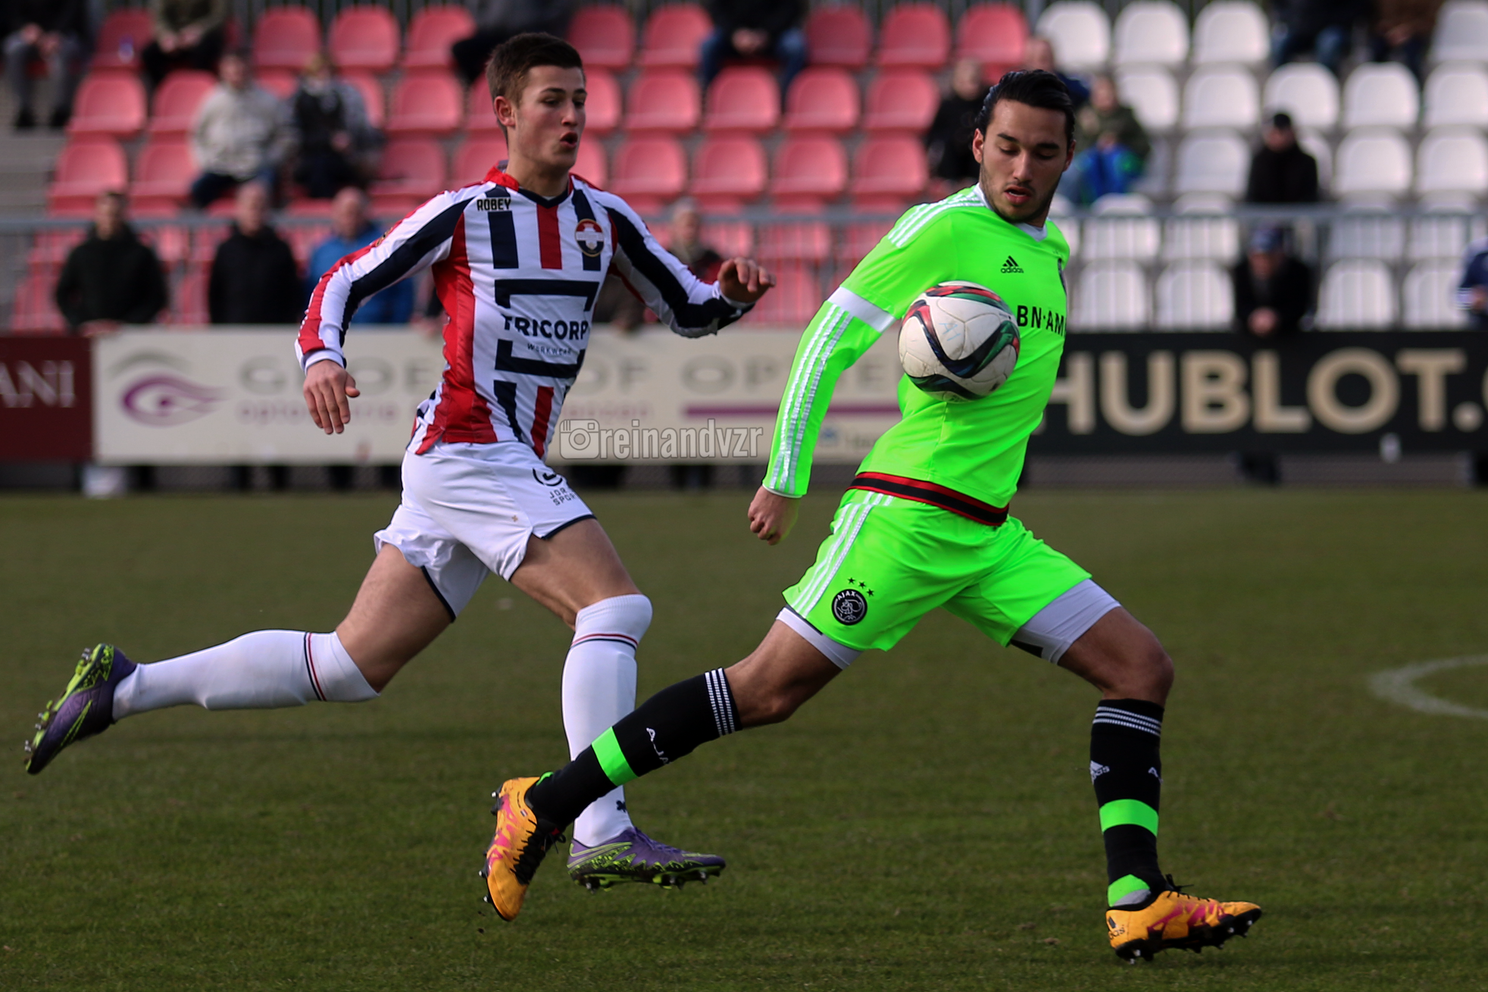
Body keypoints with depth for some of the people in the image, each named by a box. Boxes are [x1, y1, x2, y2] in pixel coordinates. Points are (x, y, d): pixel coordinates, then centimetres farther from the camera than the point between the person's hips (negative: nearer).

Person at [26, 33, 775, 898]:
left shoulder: (604, 219, 13)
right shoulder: (462, 214, -4)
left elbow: (689, 312, 20)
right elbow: (346, 281, 2)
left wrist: (732, 294, -2)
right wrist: (322, 355, -17)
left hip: (513, 469, 7)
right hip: (469, 447, -7)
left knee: (351, 666, 9)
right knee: (616, 606, -21)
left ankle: (123, 689, 16)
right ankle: (603, 837, -26)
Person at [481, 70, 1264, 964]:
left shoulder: (1052, 250, 15)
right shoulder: (944, 230, -9)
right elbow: (831, 336, -10)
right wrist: (787, 478, -12)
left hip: (991, 536, 8)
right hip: (906, 514, -8)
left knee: (1143, 668, -2)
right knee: (769, 689, -11)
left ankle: (1140, 905, -8)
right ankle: (542, 806, -2)